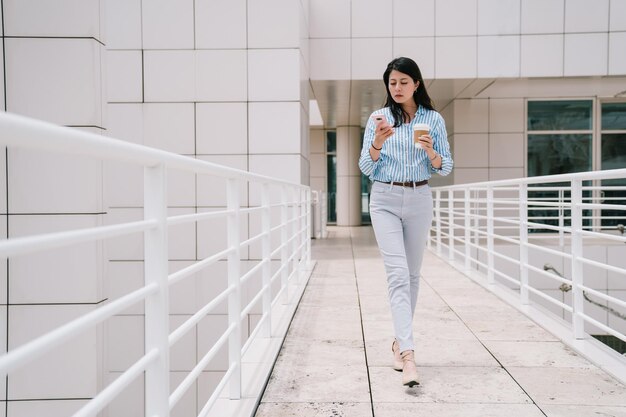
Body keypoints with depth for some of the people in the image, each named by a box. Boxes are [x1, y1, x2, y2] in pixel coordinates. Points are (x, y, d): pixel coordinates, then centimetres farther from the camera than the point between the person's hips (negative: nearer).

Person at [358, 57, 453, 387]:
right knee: (398, 273, -13)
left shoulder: (434, 119, 5)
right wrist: (377, 143, -18)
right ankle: (408, 354, -19)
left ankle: (399, 341, 28)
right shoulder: (378, 118, 3)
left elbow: (446, 168, 4)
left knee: (412, 274, 10)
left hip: (419, 200, 2)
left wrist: (431, 153, -16)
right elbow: (365, 168, 0)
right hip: (385, 200, -2)